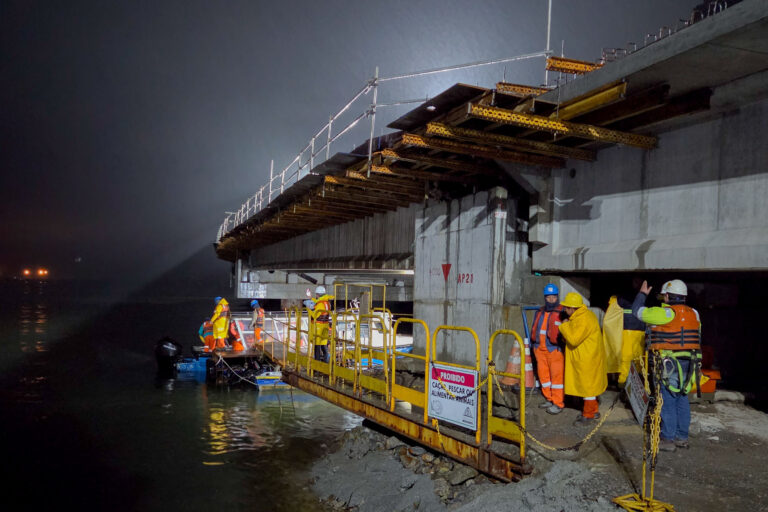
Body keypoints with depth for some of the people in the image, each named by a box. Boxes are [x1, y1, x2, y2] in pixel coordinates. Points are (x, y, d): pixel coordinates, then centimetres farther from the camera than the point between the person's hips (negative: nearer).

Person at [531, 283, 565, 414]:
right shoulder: (540, 313, 15)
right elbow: (534, 329, 24)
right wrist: (535, 343, 20)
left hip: (555, 349, -7)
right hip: (540, 349, 7)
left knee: (556, 376, -3)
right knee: (543, 375, 13)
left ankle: (558, 404, 4)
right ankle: (550, 399, 26)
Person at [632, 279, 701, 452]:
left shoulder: (666, 313, -15)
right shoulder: (693, 313, 8)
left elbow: (638, 311, -6)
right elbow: (697, 338, 16)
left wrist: (642, 294, 9)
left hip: (668, 365, -7)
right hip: (688, 364, 8)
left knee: (667, 401, -1)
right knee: (682, 400, 15)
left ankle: (668, 439, 3)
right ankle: (682, 437, 23)